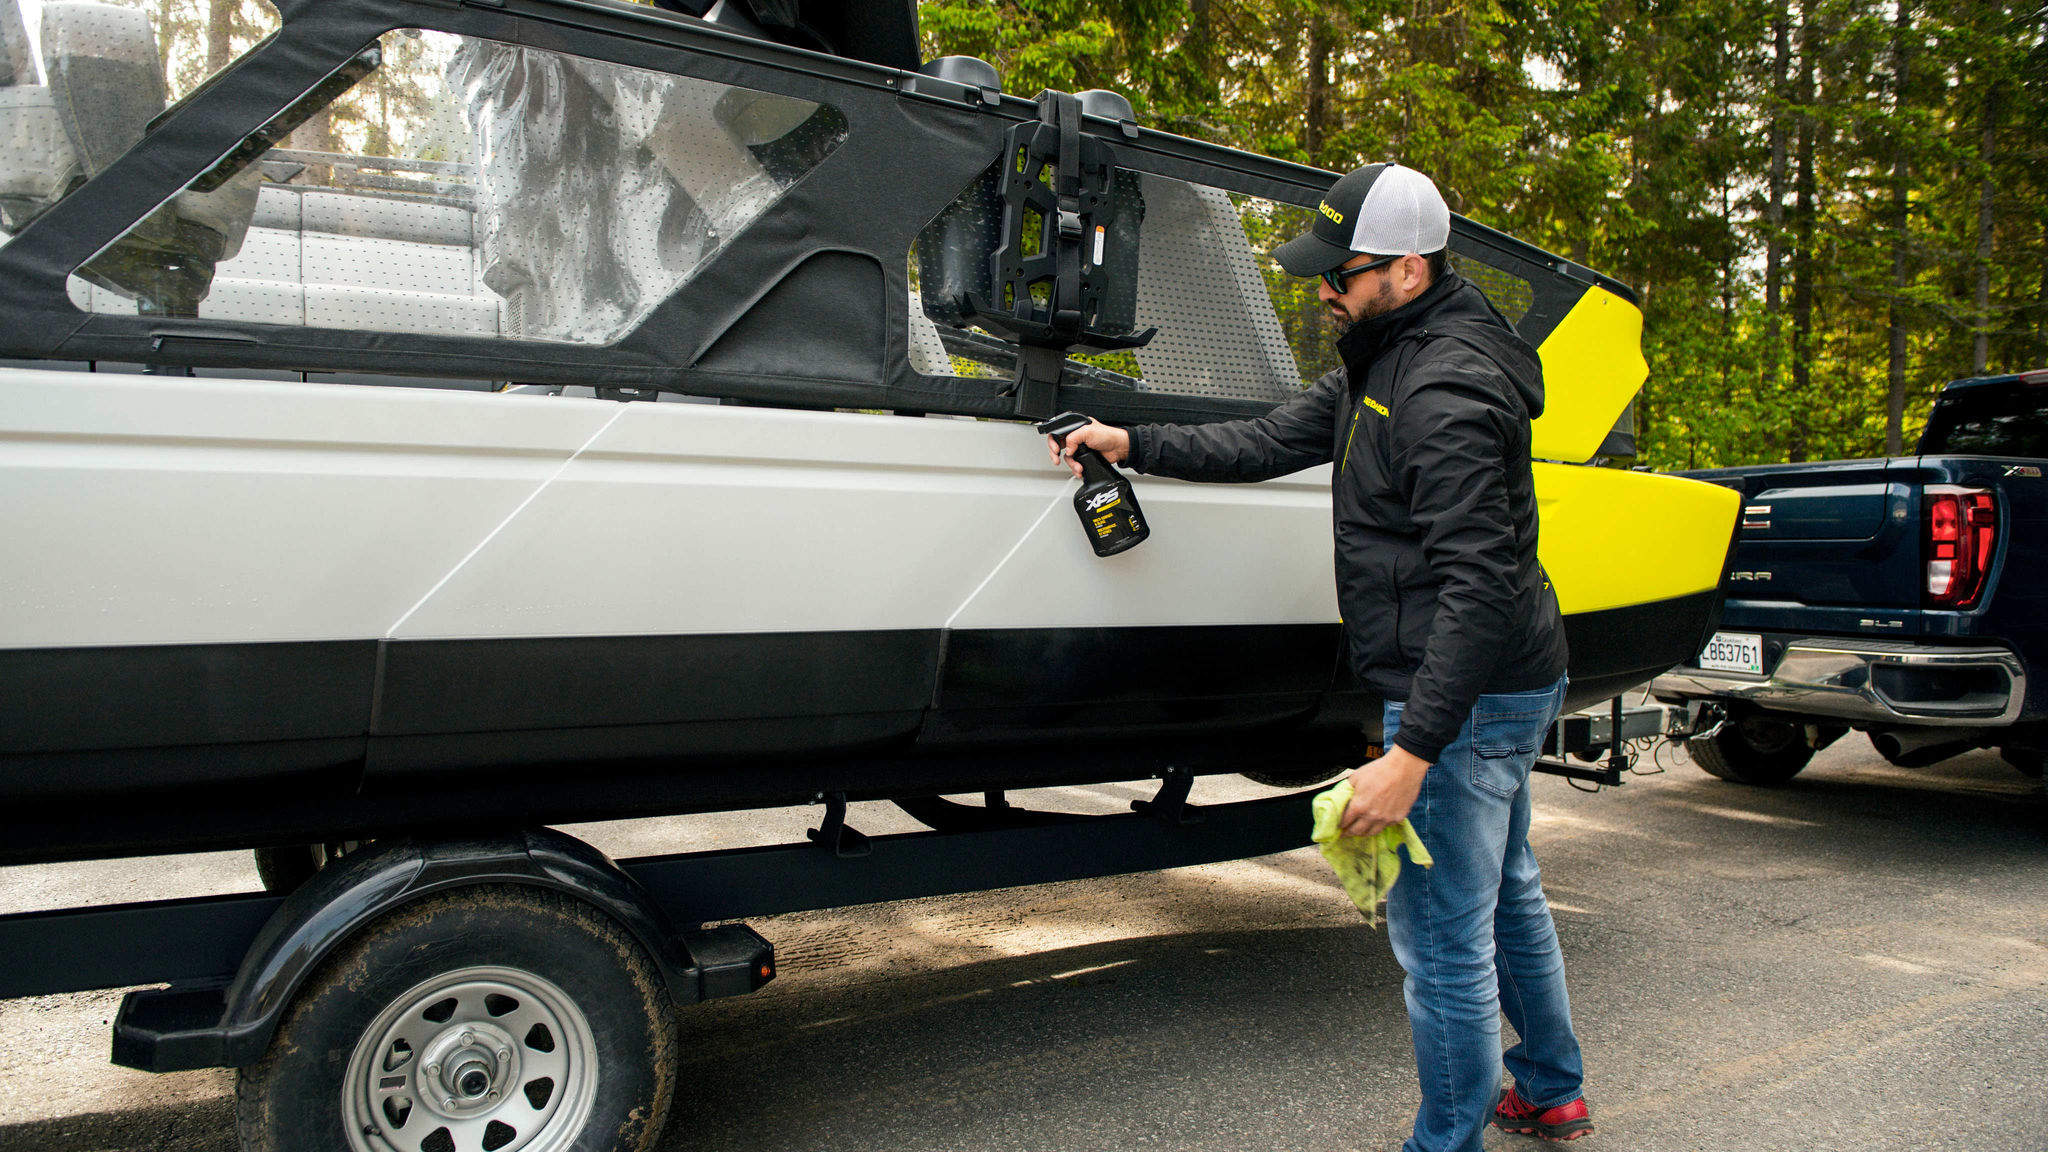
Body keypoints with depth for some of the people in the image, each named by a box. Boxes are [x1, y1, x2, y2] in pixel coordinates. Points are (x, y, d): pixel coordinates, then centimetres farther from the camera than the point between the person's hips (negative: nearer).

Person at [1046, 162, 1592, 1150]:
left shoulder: (1451, 390, -24)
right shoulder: (1381, 363, 10)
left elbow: (1478, 585, -29)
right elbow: (1273, 442, 15)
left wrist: (1413, 751, -32)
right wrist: (1132, 444, 10)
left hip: (1465, 699, -11)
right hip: (1499, 690, 11)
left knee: (1441, 933, 1)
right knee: (1503, 894, 24)